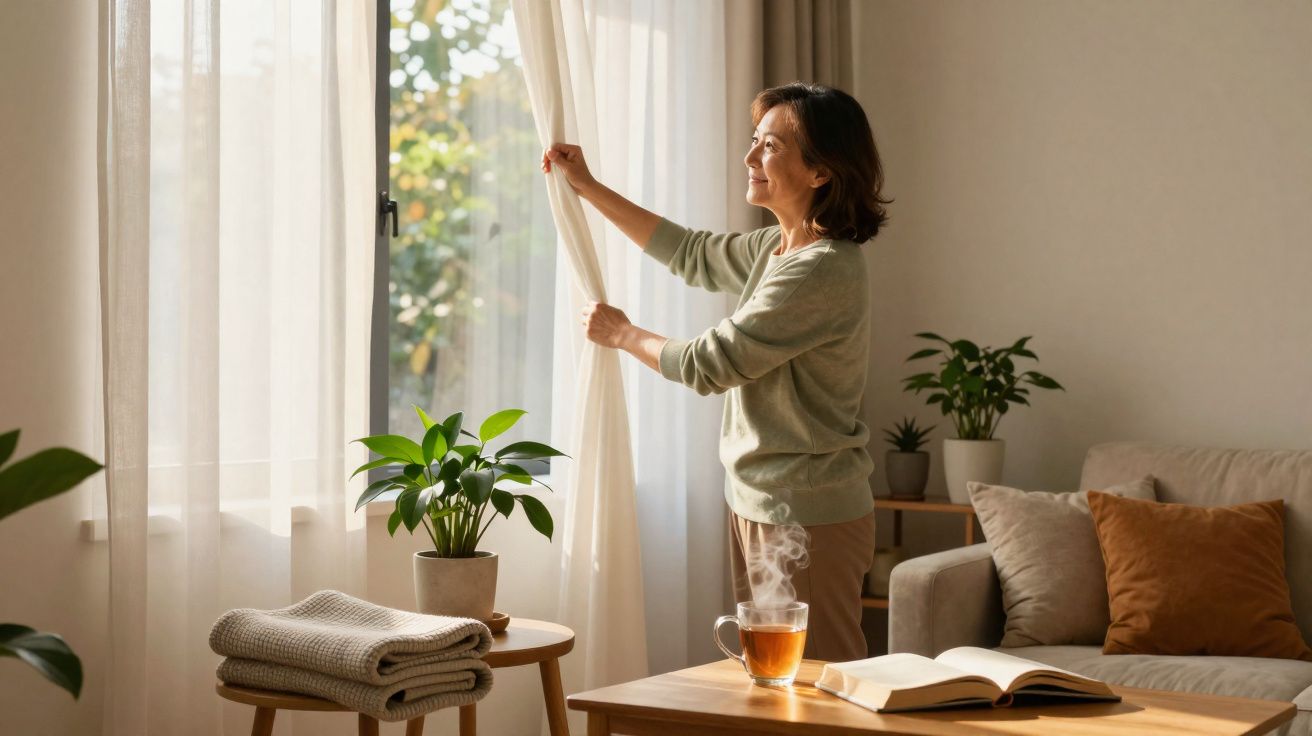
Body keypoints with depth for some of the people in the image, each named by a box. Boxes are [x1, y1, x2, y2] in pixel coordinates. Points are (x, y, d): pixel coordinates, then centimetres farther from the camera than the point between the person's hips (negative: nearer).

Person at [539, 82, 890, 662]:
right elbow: (691, 253, 26)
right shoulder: (777, 248, 8)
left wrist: (621, 334, 1)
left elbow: (707, 364, -18)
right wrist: (587, 187, 26)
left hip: (806, 517, -10)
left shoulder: (825, 270, -22)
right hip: (759, 504, 10)